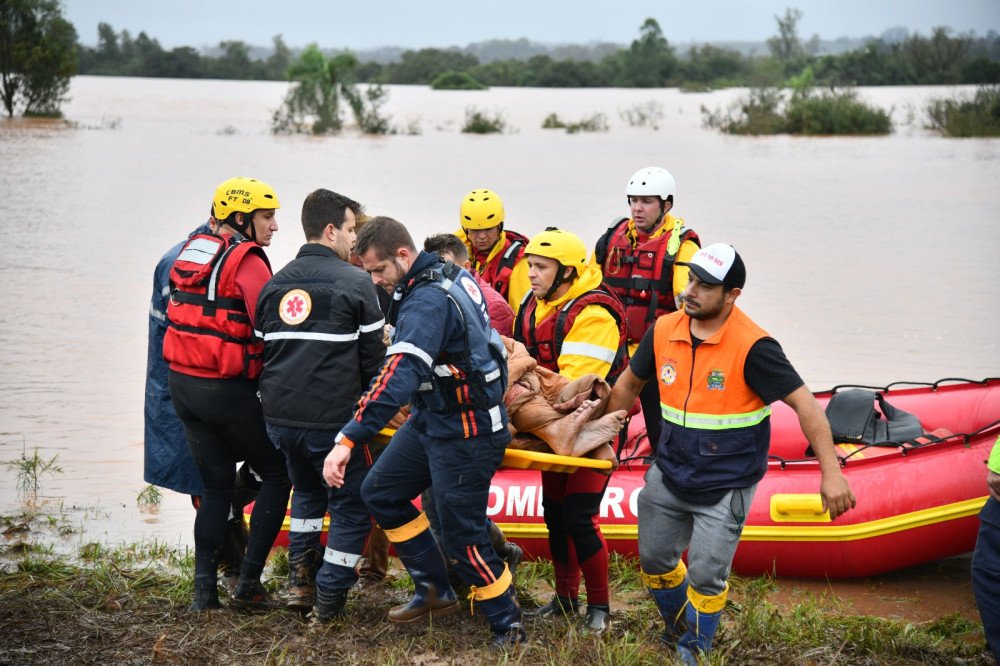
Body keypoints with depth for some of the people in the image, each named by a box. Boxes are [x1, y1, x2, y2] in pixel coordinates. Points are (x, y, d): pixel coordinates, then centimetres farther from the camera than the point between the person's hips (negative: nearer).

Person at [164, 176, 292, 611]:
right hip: (228, 391, -7)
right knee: (276, 473, 8)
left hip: (182, 382, 7)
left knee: (216, 484, 15)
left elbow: (174, 316, 14)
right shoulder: (246, 260, -13)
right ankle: (249, 582, 3)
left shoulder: (190, 253, 11)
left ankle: (205, 590, 10)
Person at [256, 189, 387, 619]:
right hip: (332, 418, -6)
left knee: (307, 490, 29)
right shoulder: (355, 283, -6)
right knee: (352, 504, 9)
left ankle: (301, 577, 23)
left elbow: (261, 349, 16)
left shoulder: (274, 285, 12)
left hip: (279, 417, 6)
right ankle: (329, 598, 8)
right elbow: (373, 358, -4)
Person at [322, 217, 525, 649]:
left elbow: (398, 376, -39)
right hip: (431, 418, 10)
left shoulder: (428, 301, -28)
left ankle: (508, 629, 11)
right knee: (380, 492, 14)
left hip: (466, 432, -10)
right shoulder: (449, 274, 1)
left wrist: (348, 439, -44)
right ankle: (435, 592, 21)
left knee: (461, 533, -3)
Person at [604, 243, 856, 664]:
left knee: (706, 577, -1)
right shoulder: (664, 331, -5)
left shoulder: (752, 347, -22)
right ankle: (678, 629, 45)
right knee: (654, 562, 18)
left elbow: (805, 405, -22)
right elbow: (629, 384, 13)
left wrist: (831, 473, -27)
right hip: (669, 475, 6)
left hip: (725, 487, -6)